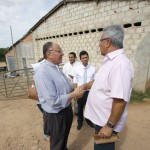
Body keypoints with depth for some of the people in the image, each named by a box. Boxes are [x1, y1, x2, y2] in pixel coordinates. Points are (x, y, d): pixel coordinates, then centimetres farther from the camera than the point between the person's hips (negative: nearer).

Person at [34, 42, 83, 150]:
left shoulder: (56, 67, 1)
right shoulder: (43, 72, -28)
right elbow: (53, 101, -30)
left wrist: (75, 90, -6)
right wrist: (74, 94, -22)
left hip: (66, 109, 8)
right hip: (55, 115, -8)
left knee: (64, 137, 33)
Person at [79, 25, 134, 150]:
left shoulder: (120, 63, -28)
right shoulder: (109, 60, 5)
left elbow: (120, 100, -29)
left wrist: (110, 125, -22)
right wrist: (85, 86, 18)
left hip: (107, 121, -9)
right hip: (100, 116, 9)